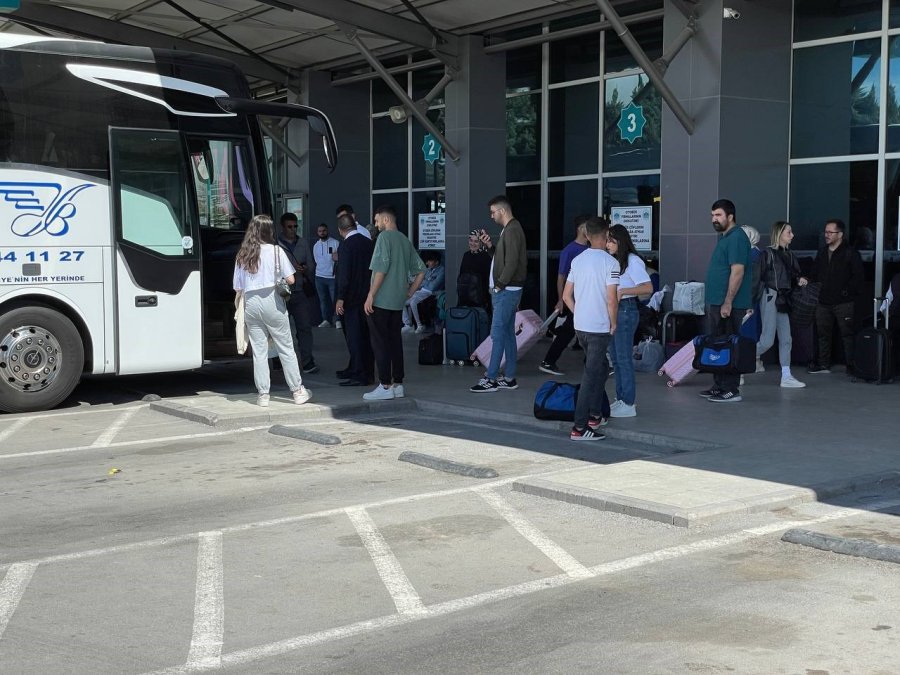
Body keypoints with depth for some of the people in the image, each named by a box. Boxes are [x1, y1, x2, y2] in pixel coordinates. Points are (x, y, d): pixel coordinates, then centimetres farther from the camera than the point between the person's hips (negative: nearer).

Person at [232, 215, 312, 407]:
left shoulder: (242, 255, 8)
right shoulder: (276, 251, -3)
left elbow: (237, 288, 8)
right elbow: (290, 279, -5)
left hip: (250, 303, 3)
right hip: (271, 301, -3)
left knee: (259, 351, 7)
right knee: (286, 348, 5)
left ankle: (263, 395, 7)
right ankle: (298, 391, 10)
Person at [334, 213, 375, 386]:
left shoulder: (346, 245, -13)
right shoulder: (369, 243, 7)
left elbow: (344, 273, -18)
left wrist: (340, 299, -15)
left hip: (353, 298, -7)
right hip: (368, 297, 7)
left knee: (355, 337, -3)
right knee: (365, 336, 13)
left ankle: (359, 376, -2)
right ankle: (367, 373, 20)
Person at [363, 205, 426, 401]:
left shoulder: (384, 237, -8)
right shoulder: (405, 240, 15)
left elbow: (381, 269, -17)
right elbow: (421, 270, 15)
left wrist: (370, 295, -15)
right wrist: (409, 293, 16)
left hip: (381, 300, -8)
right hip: (398, 302, 8)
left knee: (380, 343, -4)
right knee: (395, 341, 11)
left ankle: (385, 386, -4)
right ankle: (398, 385, 13)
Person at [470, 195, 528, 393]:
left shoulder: (512, 230, -15)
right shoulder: (509, 229, 17)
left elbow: (511, 262, -22)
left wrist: (499, 285, -17)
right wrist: (491, 245, 8)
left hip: (506, 290, -10)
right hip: (507, 290, 10)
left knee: (498, 334, -8)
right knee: (507, 333, 11)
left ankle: (491, 379, -7)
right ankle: (509, 378, 15)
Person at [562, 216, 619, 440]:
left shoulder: (577, 260, 7)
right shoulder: (610, 262, -13)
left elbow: (566, 295, 10)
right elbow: (611, 300, -17)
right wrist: (614, 323, -3)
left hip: (580, 326, 7)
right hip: (599, 328, -7)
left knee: (600, 368, 24)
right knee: (591, 376, -4)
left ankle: (594, 415, 26)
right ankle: (579, 428, -4)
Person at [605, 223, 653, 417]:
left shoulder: (633, 261, -12)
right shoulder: (614, 261, 14)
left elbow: (648, 287, -20)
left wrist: (623, 291, -26)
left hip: (626, 310, -9)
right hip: (612, 310, 9)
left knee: (624, 359, -5)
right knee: (616, 358, 13)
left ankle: (628, 405, 0)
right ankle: (620, 399, 22)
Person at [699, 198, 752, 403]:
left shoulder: (737, 238, -15)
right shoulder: (724, 237, 17)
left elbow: (737, 271, -22)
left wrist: (727, 302, -24)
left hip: (728, 304, -10)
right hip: (716, 302, 10)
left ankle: (731, 390, -2)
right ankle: (719, 386, 22)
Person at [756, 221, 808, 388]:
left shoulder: (789, 254, 13)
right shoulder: (768, 253, -8)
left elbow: (793, 274, 19)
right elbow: (758, 277, -11)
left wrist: (799, 280, -5)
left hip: (783, 299, 7)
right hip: (770, 297, -7)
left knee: (786, 339, 4)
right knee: (768, 340, -9)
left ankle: (786, 377, 7)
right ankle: (753, 357, 21)